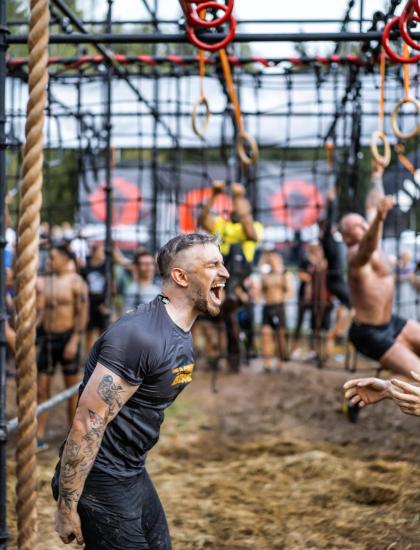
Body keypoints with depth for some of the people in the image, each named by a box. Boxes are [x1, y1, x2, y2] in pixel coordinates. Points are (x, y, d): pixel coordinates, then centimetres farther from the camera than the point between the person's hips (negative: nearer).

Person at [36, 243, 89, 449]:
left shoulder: (76, 282, -8)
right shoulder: (44, 282, 8)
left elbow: (82, 314, -12)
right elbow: (39, 314, 12)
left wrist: (74, 341, -18)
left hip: (67, 338, -5)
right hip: (47, 338, 5)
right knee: (42, 389, 4)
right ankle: (40, 437, 9)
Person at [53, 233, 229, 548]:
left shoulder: (182, 334, 7)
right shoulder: (141, 336, -25)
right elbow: (87, 423, -25)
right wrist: (67, 506, -21)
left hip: (135, 475, 9)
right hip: (101, 483, -9)